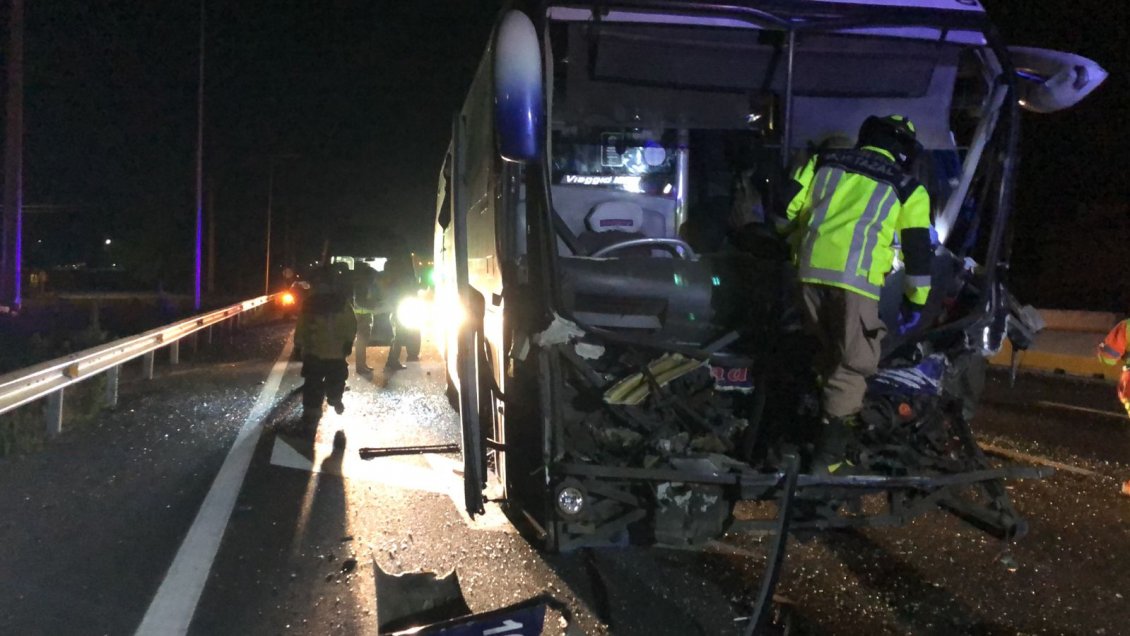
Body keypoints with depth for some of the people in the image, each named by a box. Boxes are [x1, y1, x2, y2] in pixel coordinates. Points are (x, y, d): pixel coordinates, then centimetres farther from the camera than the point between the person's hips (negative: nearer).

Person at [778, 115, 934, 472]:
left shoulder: (825, 163, 20)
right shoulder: (907, 189, 13)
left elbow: (788, 211, 17)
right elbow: (918, 251, 13)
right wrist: (915, 304, 22)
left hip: (811, 272, 4)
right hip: (856, 280, -3)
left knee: (826, 354, 22)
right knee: (852, 366, 4)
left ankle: (826, 414, 29)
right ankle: (829, 455, 1)